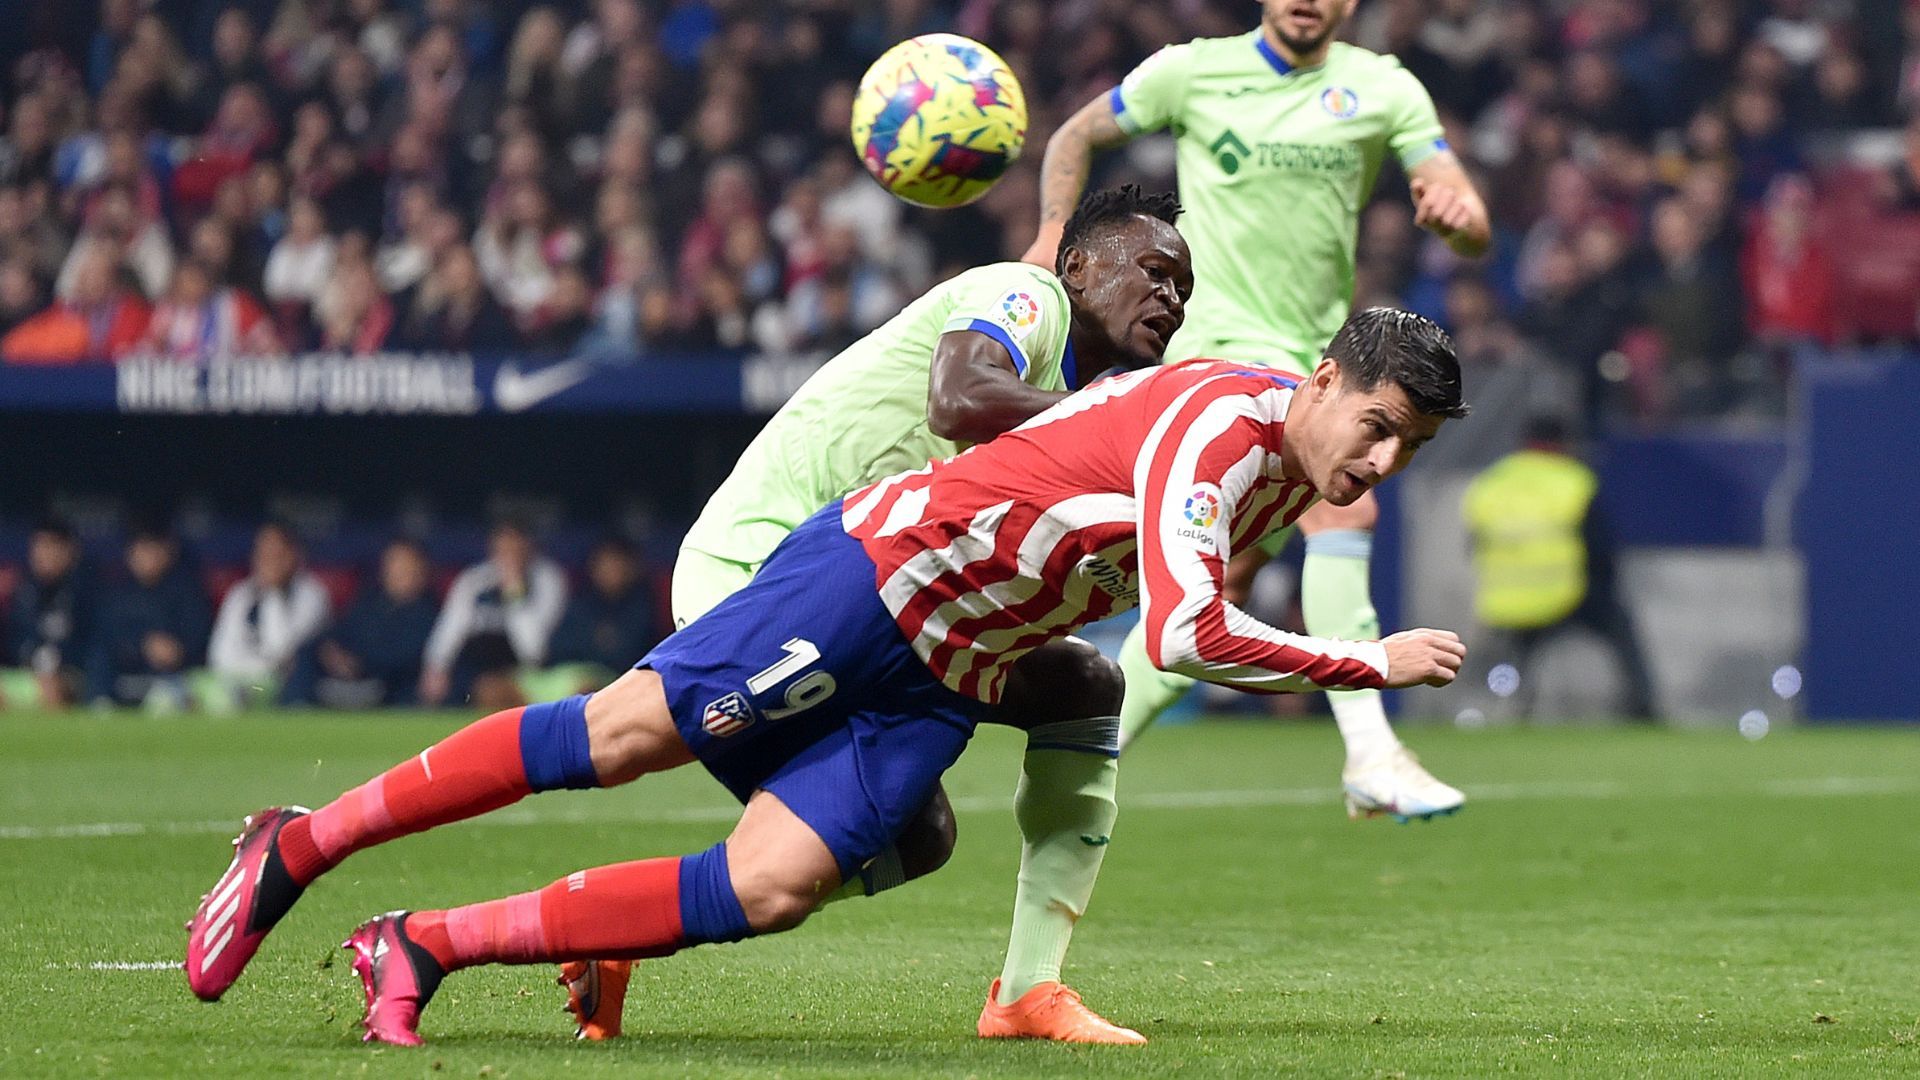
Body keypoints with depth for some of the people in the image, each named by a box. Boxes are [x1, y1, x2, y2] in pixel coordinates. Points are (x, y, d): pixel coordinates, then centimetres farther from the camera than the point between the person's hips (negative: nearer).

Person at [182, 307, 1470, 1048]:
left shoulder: (1291, 478, 9)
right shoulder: (1228, 417, -19)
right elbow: (1185, 632, -29)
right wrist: (1367, 665, -22)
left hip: (941, 688, 7)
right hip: (884, 567, -7)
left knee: (773, 890, -9)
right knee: (620, 736, -10)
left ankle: (426, 947, -6)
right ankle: (298, 847, 3)